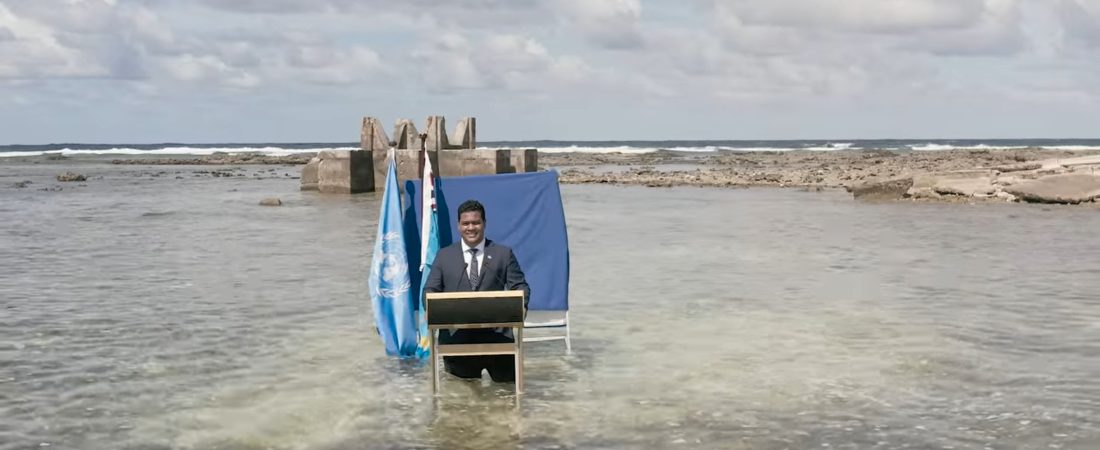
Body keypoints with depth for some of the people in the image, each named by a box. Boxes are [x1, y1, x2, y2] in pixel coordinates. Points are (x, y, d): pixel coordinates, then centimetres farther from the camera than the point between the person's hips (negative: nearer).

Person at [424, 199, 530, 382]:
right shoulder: (444, 255, 11)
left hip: (494, 330, 0)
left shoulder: (503, 254, 8)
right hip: (456, 332, 0)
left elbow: (519, 286, 4)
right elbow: (430, 290, 8)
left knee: (507, 377, -3)